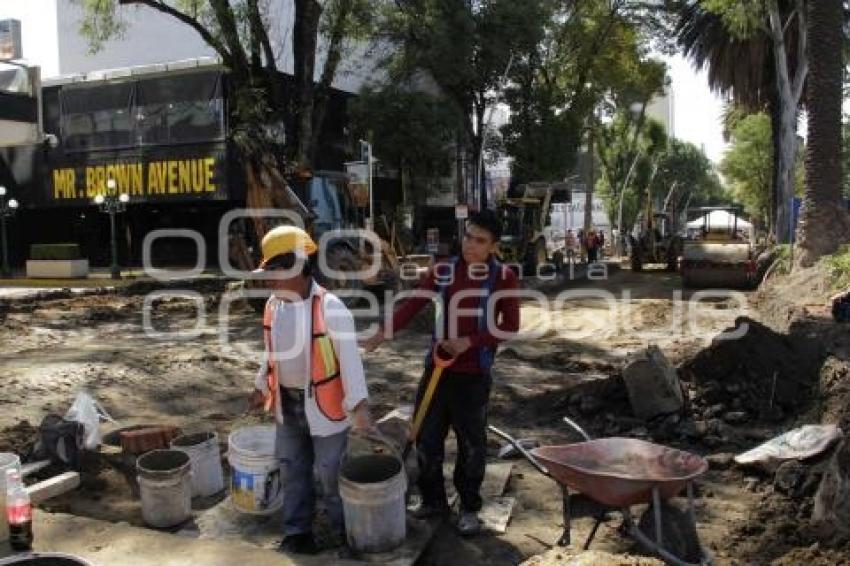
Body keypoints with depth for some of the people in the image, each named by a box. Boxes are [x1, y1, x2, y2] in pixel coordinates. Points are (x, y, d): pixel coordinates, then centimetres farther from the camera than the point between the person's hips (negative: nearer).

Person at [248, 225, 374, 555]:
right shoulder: (273, 305, 0)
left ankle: (346, 528, 32)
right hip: (287, 403, 6)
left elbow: (350, 357, -23)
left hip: (323, 403, -6)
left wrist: (359, 404, -28)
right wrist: (262, 388, 20)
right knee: (292, 468, 17)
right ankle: (297, 530, 35)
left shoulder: (330, 308, -23)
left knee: (330, 471, 9)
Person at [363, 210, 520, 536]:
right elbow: (412, 305, -5)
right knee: (426, 437, 11)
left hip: (474, 374, -2)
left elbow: (510, 326, -5)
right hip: (437, 368, 3)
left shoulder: (503, 277, -5)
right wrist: (383, 333, -18)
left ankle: (469, 508, 27)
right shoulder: (442, 272, 1)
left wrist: (470, 342, -15)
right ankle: (433, 500, 31)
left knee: (471, 443, 8)